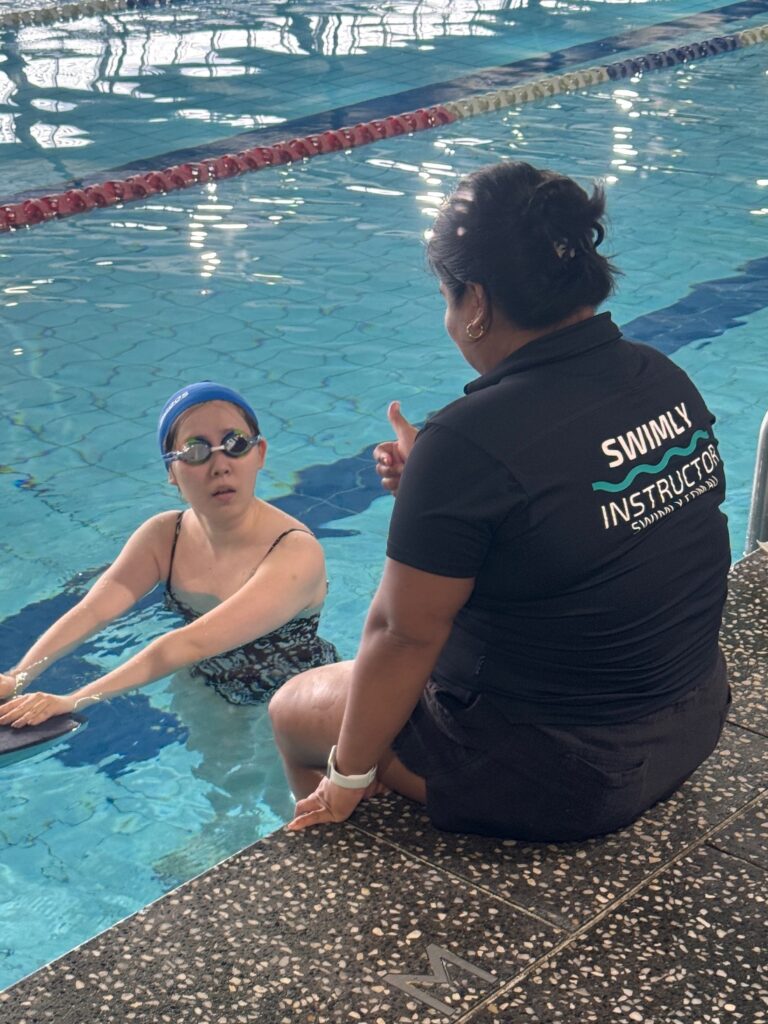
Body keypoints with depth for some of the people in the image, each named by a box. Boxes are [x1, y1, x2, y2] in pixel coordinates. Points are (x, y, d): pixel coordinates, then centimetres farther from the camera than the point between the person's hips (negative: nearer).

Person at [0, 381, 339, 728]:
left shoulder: (296, 553, -33)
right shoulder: (163, 536, -11)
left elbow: (193, 644, -40)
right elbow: (90, 612, -22)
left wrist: (74, 701, -45)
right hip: (205, 688, 5)